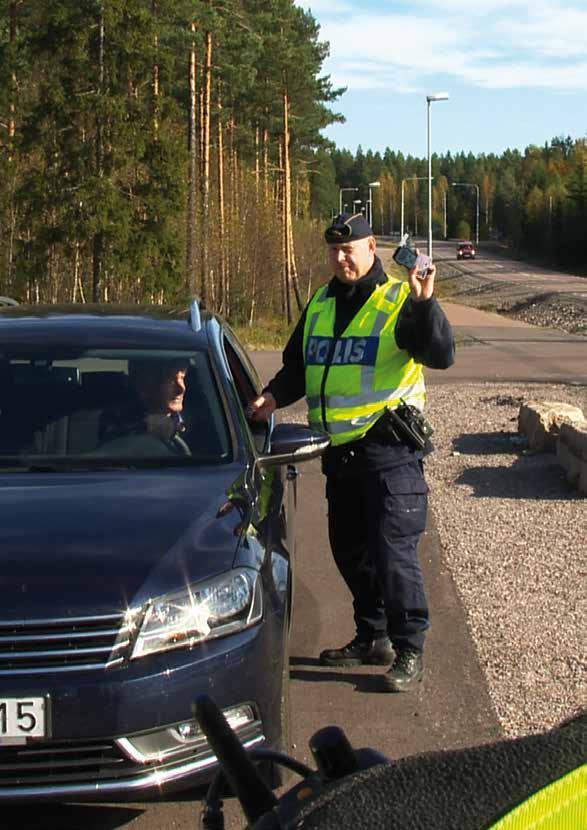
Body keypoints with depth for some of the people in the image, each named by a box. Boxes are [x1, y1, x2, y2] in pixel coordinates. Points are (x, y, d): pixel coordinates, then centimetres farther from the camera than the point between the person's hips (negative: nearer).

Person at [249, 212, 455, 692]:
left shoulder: (399, 302, -6)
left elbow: (441, 356, -19)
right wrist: (274, 396, 4)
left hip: (389, 449, -7)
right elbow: (296, 366, 23)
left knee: (394, 552, -9)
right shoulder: (319, 306, 14)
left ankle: (410, 651, 1)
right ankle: (372, 638, 29)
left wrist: (426, 303, -32)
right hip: (340, 452, 7)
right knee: (350, 550, 15)